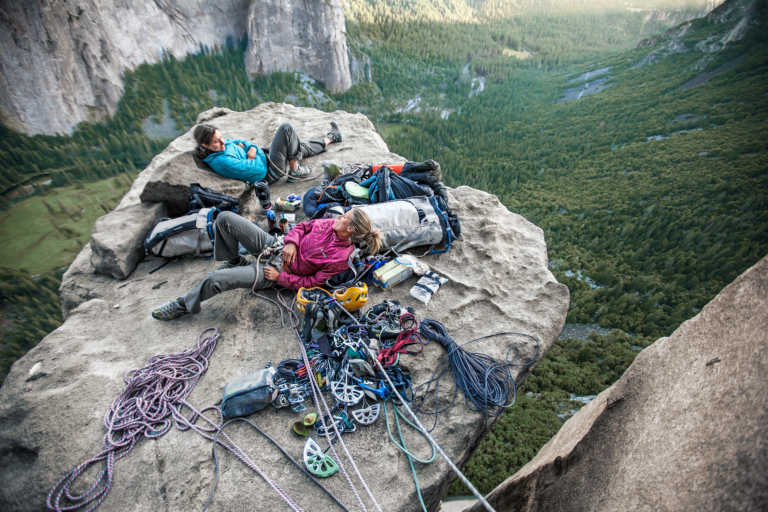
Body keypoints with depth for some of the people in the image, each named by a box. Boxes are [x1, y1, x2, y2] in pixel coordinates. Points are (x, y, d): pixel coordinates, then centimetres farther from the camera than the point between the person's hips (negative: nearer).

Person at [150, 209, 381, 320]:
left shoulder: (341, 257, -20)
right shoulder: (331, 224, -2)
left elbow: (313, 282, -16)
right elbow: (303, 226, 10)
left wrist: (280, 277, -17)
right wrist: (291, 242, -9)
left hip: (276, 269, -7)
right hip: (275, 245, 7)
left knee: (216, 279, -20)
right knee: (225, 217, -3)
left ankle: (184, 305, 13)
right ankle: (234, 261, 20)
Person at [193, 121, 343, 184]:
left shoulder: (220, 145, -3)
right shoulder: (222, 161, -31)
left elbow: (238, 142, 14)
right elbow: (259, 168, -28)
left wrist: (251, 147, -8)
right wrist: (258, 151, -10)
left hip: (263, 160, 10)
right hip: (269, 173, -10)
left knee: (302, 148, 24)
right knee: (286, 128, -13)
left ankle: (330, 138, 49)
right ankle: (294, 172, -2)